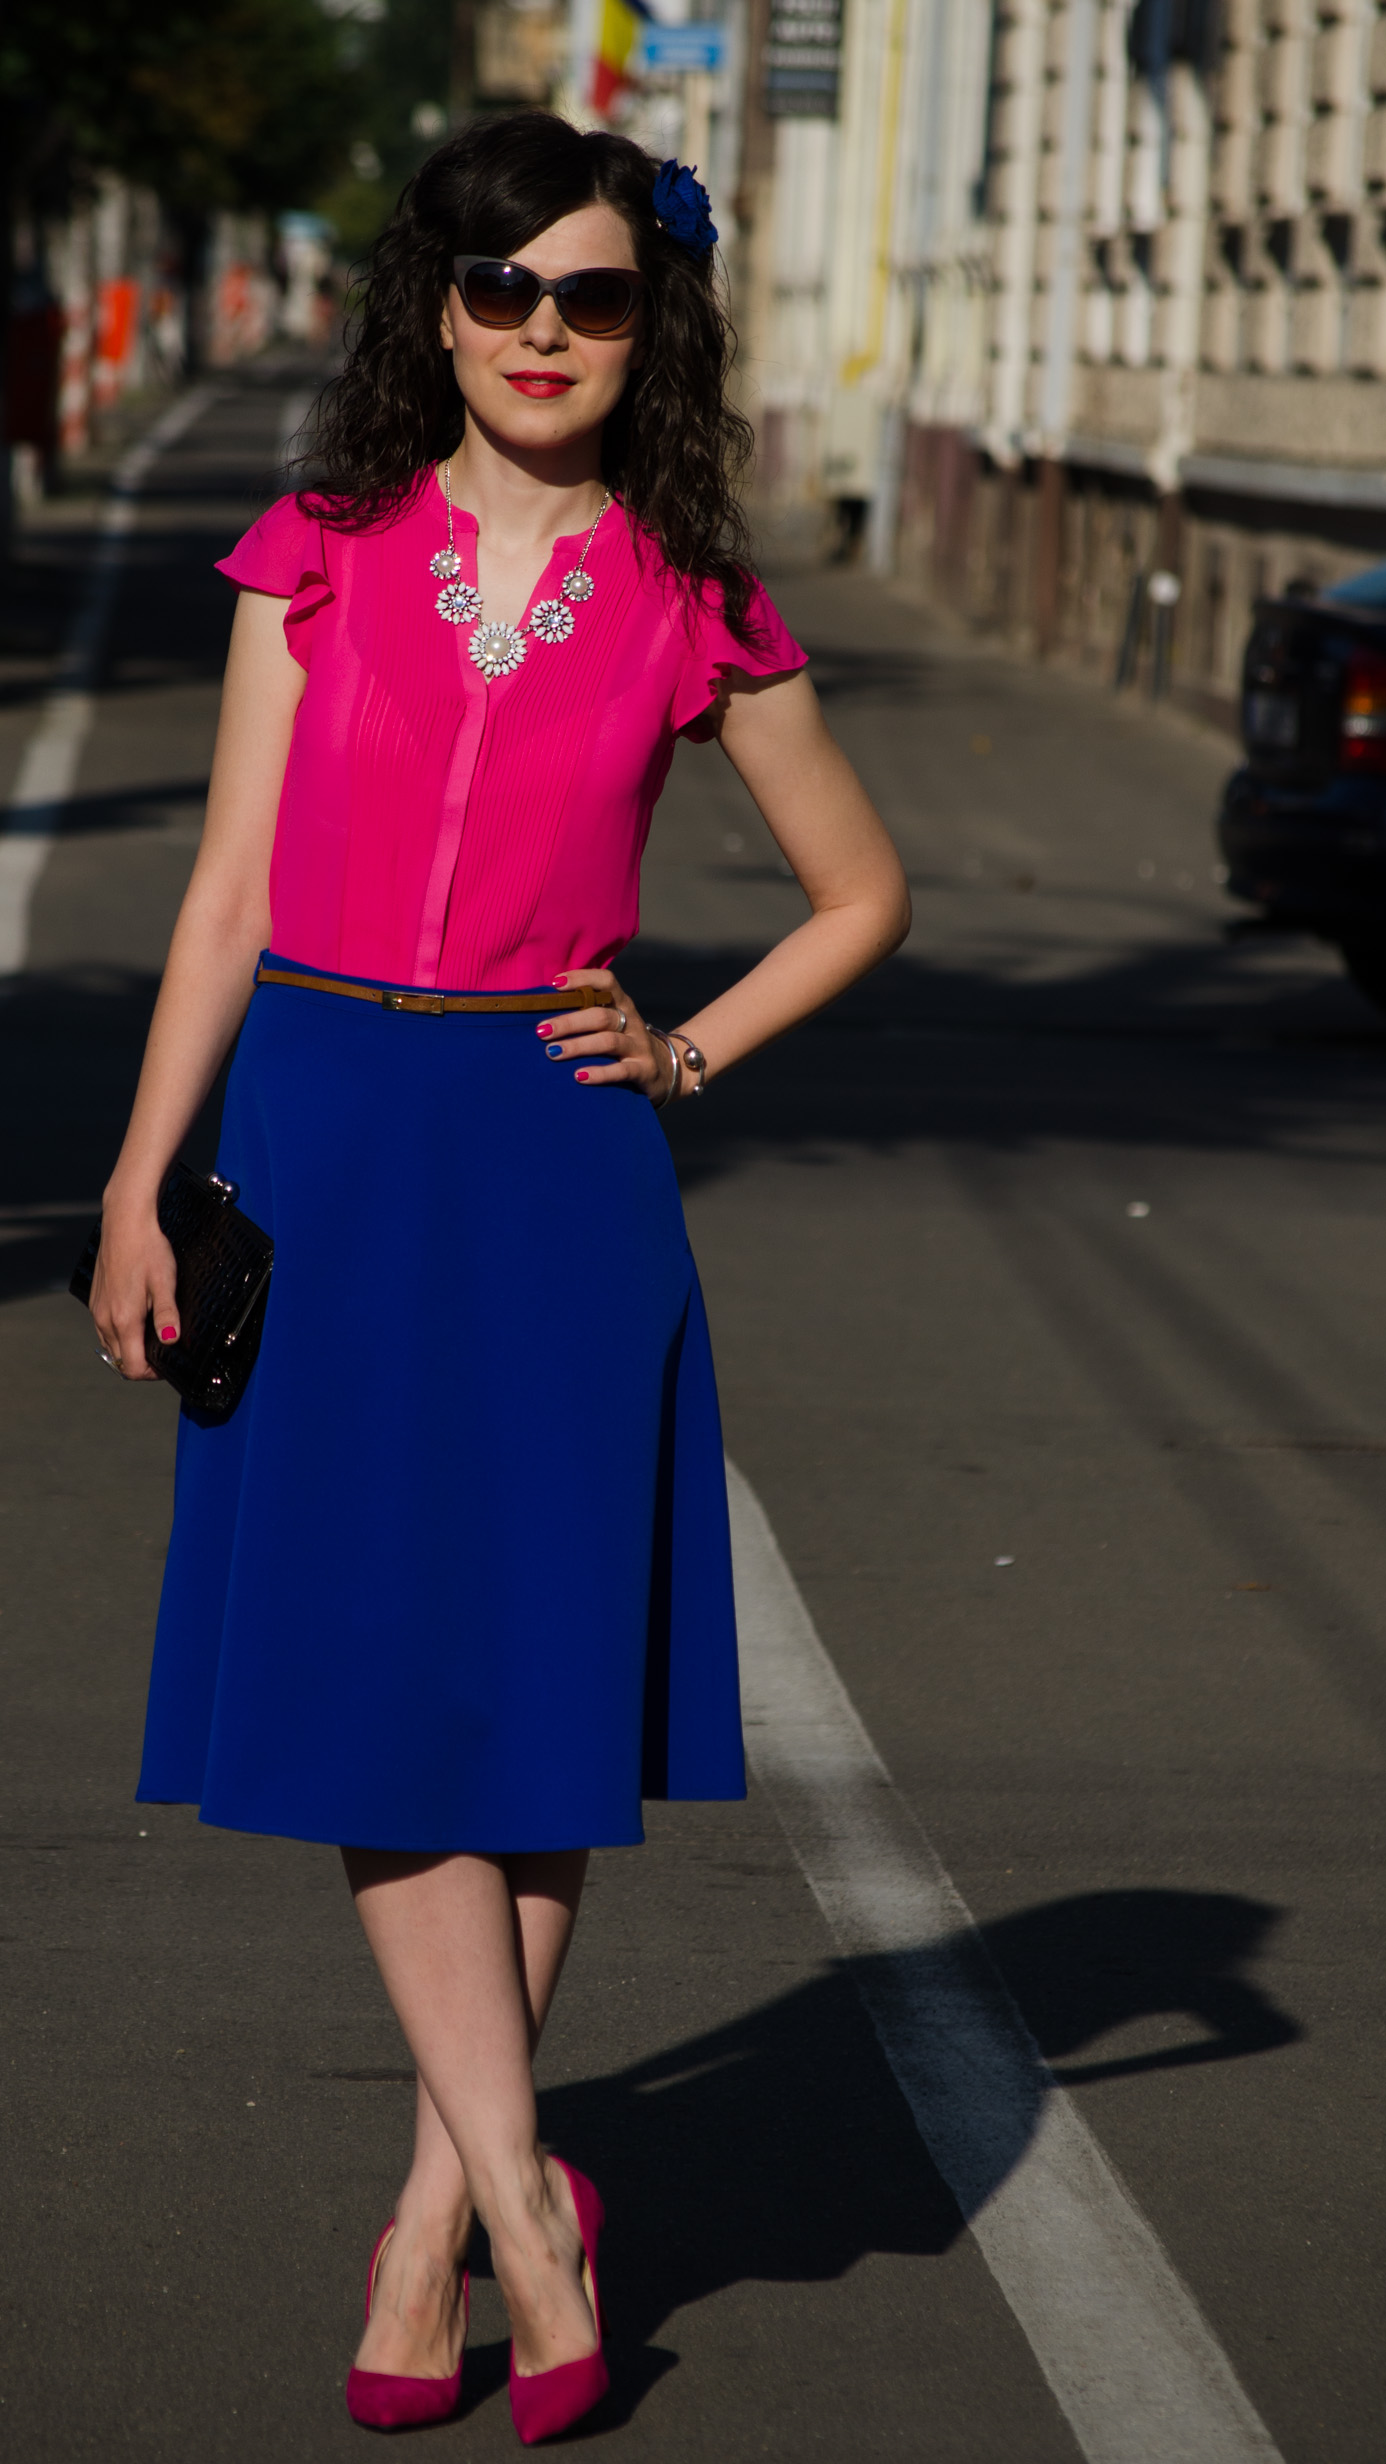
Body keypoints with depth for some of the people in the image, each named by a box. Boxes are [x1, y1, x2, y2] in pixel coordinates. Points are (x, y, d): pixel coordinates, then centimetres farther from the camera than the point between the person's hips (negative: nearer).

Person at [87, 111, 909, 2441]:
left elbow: (864, 894, 14)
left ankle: (434, 2208, 11)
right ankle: (524, 2202, 3)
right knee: (368, 1666, -3)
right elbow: (231, 889, 4)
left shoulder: (689, 610, 3)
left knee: (533, 1672, 1)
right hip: (323, 1144, 0)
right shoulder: (321, 560, 4)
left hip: (556, 1174, 0)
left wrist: (685, 1056, 2)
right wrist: (140, 1179, -1)